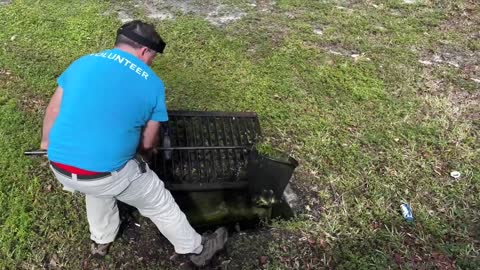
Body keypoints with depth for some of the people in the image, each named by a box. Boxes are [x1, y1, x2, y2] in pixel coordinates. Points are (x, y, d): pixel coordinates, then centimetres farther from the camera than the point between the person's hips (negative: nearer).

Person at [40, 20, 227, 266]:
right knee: (159, 204, 18)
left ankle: (101, 241, 57)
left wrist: (47, 141, 33)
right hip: (108, 172, -5)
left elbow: (53, 110, 14)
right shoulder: (151, 82, -3)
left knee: (97, 189, 38)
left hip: (60, 167, 5)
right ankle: (196, 249, 37)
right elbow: (147, 143, 4)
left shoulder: (82, 63, 6)